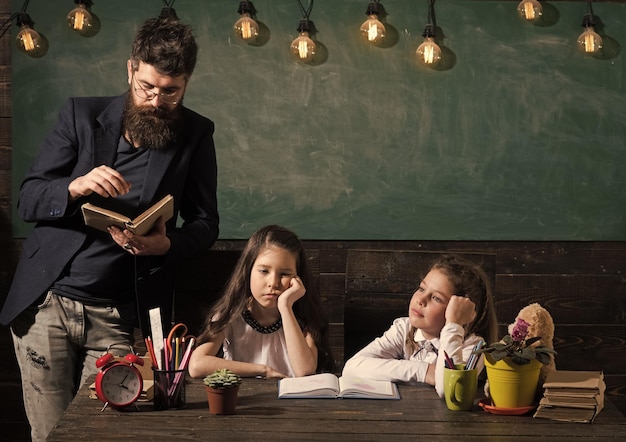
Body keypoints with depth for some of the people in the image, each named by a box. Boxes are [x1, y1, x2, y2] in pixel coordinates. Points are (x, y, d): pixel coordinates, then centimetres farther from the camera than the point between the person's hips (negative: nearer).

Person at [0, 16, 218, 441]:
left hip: (120, 318, 0)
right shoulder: (81, 115, 3)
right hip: (45, 304, 1)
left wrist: (167, 244, -16)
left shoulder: (195, 134, 3)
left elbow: (205, 224, 6)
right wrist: (76, 187, -19)